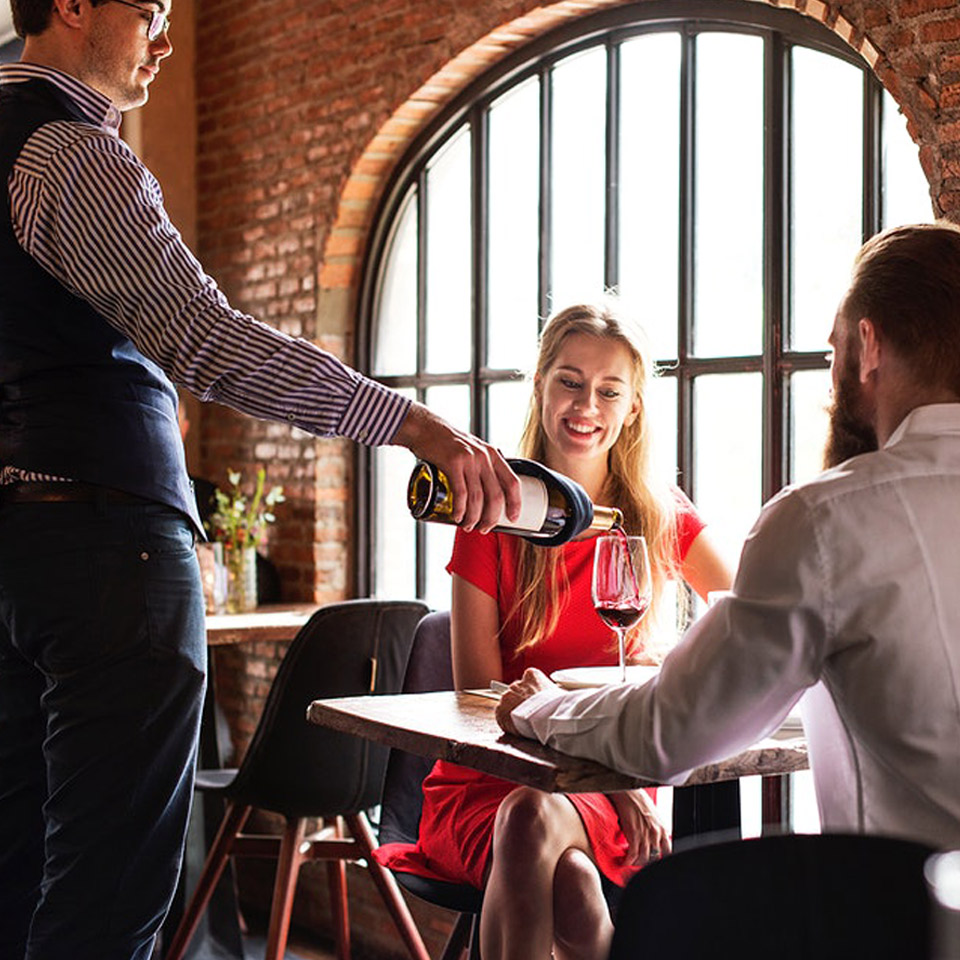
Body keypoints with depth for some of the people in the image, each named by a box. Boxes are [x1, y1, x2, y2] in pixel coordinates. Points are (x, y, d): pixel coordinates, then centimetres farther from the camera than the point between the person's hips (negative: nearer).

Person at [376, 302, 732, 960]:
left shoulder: (660, 517, 8)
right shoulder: (495, 514, 2)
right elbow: (480, 691, -1)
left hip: (604, 799, 1)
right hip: (485, 785, -1)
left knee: (537, 818, -36)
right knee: (567, 880, -36)